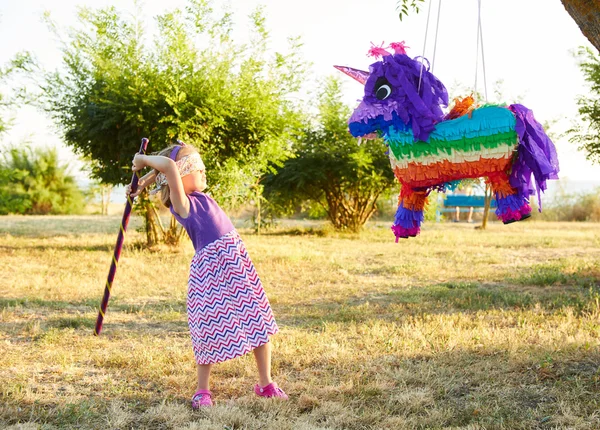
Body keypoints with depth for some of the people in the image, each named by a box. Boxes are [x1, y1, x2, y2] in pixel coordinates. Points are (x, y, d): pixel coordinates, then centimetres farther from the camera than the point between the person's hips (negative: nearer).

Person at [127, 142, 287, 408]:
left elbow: (167, 170, 24)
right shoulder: (181, 204, -12)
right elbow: (170, 166, -27)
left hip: (238, 262, 8)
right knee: (212, 331, 1)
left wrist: (146, 181, 17)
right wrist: (143, 160, -12)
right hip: (211, 269, -8)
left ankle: (265, 384, 25)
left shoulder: (199, 197, 11)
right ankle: (202, 391, 21)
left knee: (259, 322, 11)